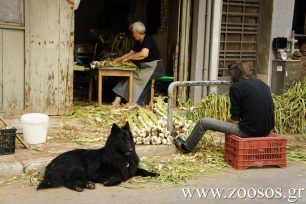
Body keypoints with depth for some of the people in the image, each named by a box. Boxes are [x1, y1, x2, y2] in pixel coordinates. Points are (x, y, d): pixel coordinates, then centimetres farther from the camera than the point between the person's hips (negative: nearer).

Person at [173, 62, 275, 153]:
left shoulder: (236, 87, -8)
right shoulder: (262, 84, 11)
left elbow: (235, 119, -8)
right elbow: (271, 109, 18)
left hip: (249, 131, -7)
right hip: (266, 130, 7)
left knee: (203, 122, 7)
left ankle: (186, 147, 30)